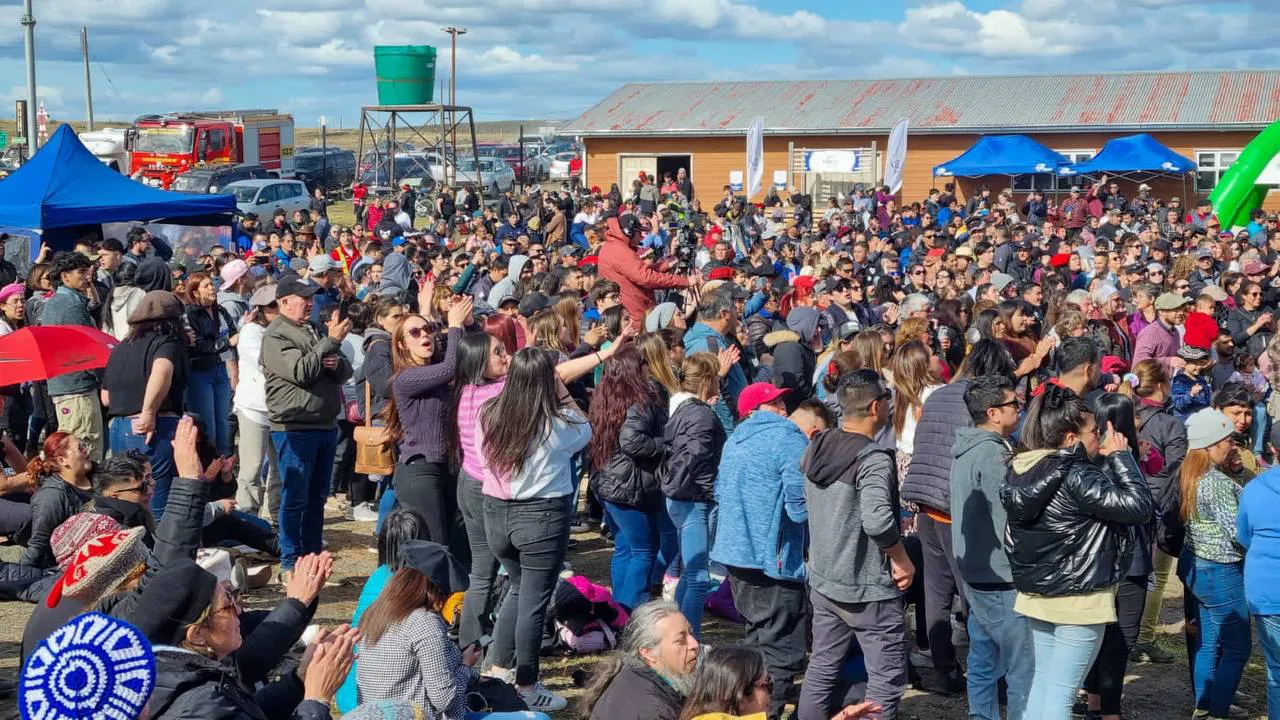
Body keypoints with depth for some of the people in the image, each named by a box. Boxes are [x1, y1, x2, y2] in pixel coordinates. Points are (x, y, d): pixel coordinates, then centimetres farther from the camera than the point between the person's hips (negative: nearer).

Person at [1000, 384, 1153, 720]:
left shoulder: (1023, 470, 3)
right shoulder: (1075, 477, -22)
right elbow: (1140, 506, -21)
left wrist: (1105, 460, 5)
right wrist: (1120, 456, -11)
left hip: (1037, 593, 8)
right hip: (1078, 600, -8)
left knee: (1042, 681, 17)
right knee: (1061, 692, -2)